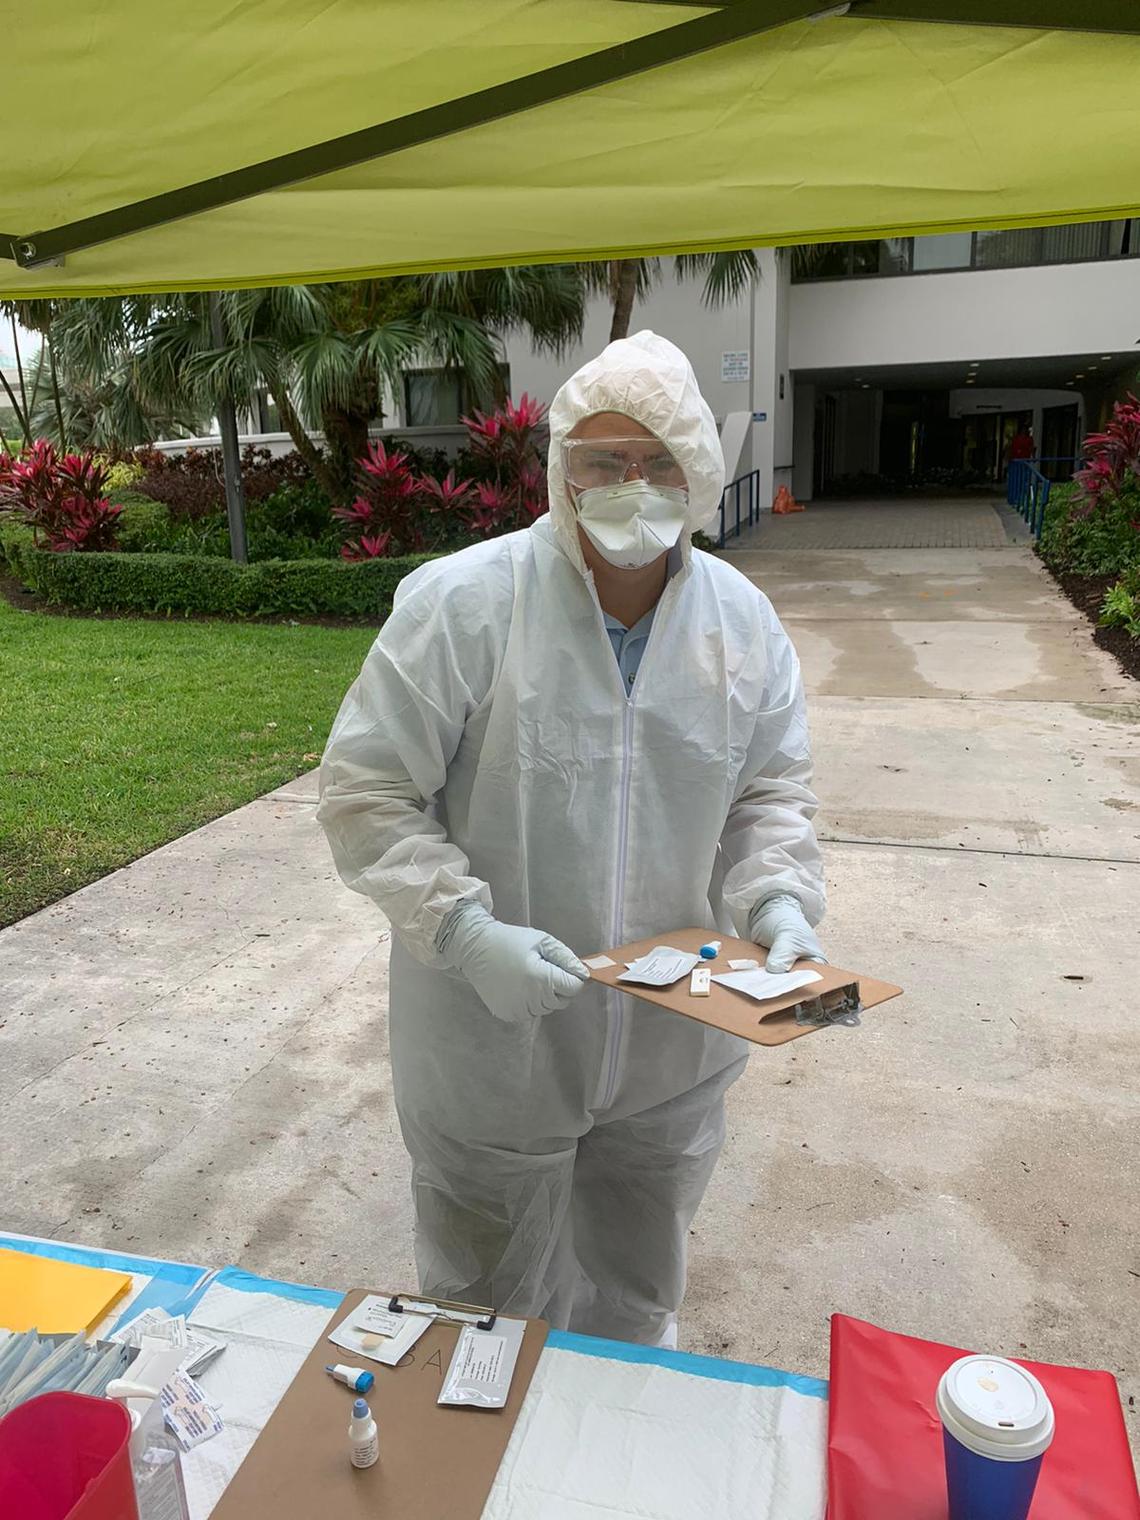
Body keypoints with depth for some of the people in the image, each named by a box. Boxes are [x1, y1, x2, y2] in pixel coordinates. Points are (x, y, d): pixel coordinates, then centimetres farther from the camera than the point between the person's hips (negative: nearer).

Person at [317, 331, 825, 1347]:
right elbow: (367, 789, -15)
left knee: (638, 1298, 29)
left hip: (672, 1053, 4)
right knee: (486, 1302, 23)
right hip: (493, 1046, -3)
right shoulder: (462, 603, -19)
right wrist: (467, 930, -26)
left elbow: (771, 791, 6)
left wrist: (779, 899, -12)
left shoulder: (743, 621, -4)